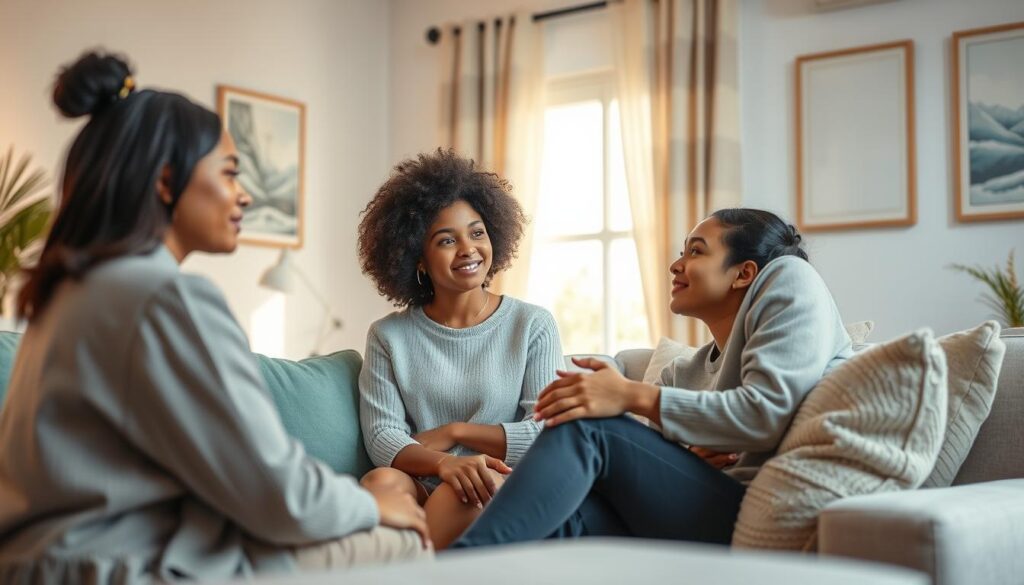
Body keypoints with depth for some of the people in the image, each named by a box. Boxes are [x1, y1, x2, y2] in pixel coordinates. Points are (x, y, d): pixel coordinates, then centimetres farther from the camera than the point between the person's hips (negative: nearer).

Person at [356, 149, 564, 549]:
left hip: (501, 495, -1)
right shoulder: (389, 336, 9)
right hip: (421, 493, 1)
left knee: (466, 489, -35)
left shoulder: (533, 326, 6)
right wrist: (443, 462, -23)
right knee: (383, 481, -32)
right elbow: (381, 436, -2)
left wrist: (453, 431, -5)